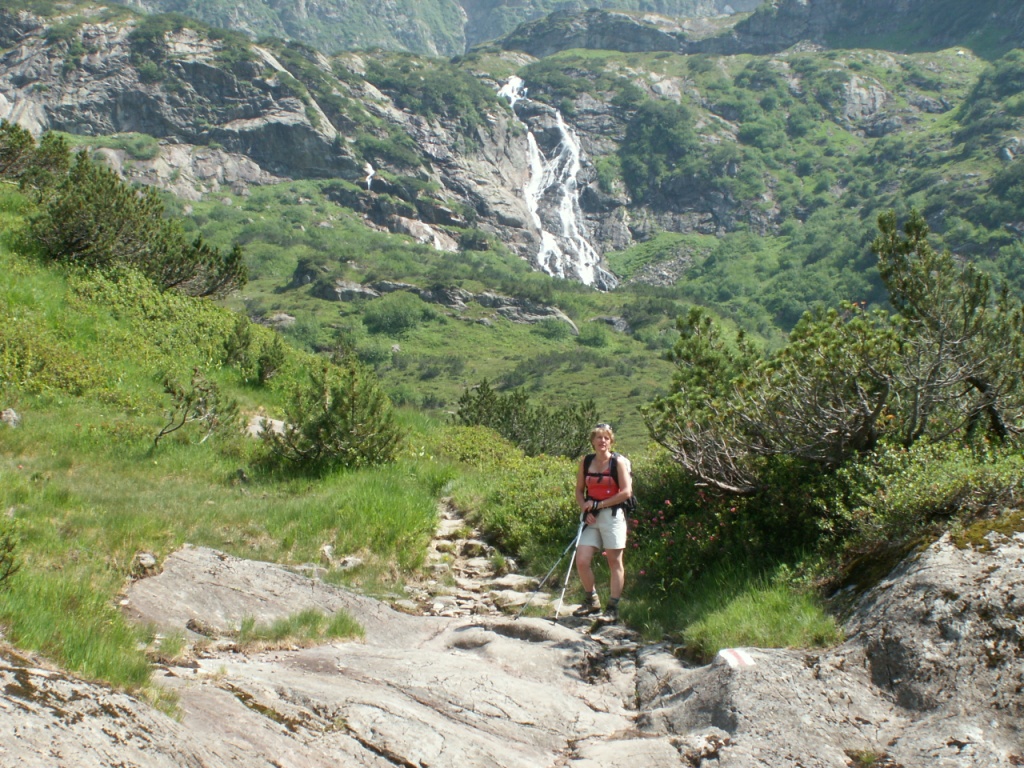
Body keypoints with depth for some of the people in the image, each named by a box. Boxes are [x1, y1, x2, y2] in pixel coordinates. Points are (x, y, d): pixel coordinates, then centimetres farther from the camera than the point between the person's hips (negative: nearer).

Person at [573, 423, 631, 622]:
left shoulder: (619, 462, -4)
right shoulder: (586, 462, 9)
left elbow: (626, 492, -10)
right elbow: (579, 490, 13)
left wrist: (599, 504, -12)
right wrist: (585, 509, -6)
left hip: (612, 516, -4)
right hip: (591, 517, 4)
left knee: (614, 562, 1)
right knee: (581, 561, -3)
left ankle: (613, 608, 8)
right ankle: (592, 601, 17)